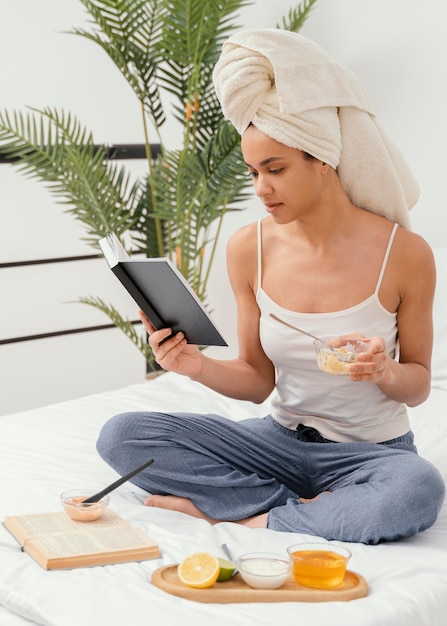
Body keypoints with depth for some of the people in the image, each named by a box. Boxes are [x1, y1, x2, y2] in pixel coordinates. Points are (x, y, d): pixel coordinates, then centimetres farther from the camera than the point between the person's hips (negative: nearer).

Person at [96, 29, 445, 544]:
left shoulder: (404, 253, -13)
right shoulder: (249, 249, -5)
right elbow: (258, 380, 2)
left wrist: (385, 371, -25)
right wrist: (200, 366, -18)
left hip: (372, 451, -3)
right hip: (282, 439, 3)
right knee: (120, 436, -14)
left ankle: (238, 516, -19)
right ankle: (307, 508, -15)